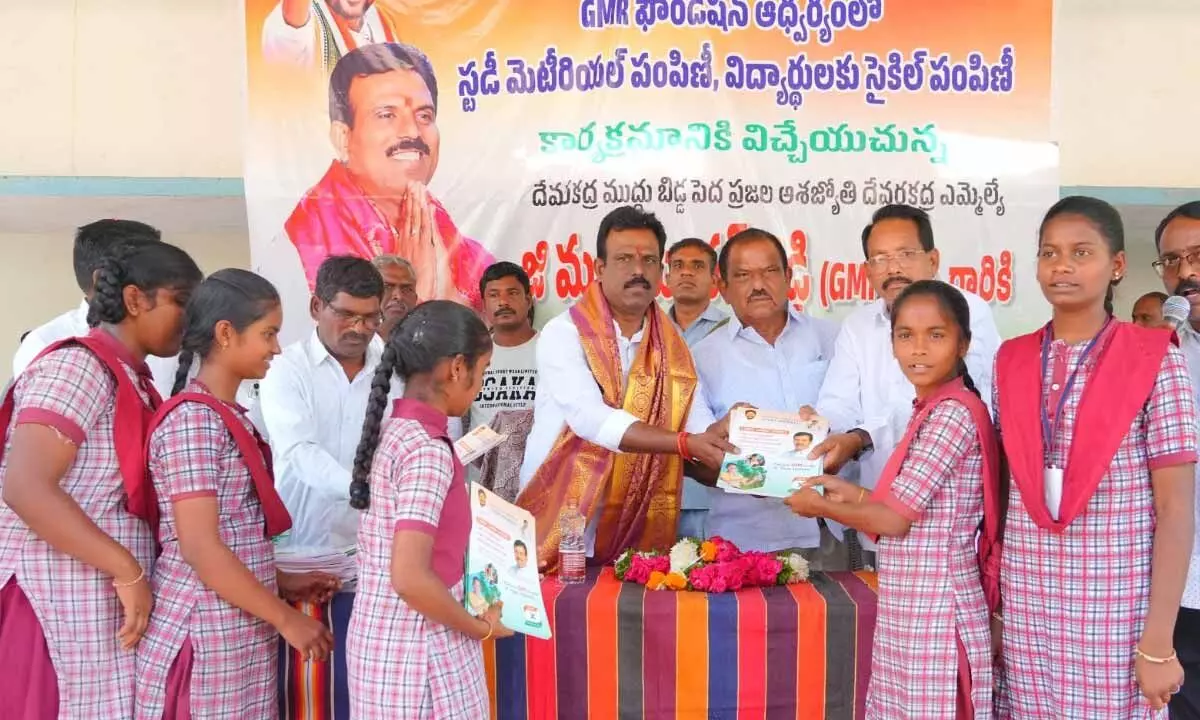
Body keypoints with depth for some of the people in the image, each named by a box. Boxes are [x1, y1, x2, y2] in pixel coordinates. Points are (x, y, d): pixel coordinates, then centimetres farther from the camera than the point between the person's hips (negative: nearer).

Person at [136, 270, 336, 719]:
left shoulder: (228, 416, 11)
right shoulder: (192, 418, -16)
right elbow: (201, 549, -20)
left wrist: (286, 581, 12)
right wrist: (286, 618, -15)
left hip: (239, 631, 8)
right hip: (206, 633, -8)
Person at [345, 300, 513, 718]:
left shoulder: (395, 432, 4)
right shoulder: (428, 450, -22)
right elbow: (411, 578, -27)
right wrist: (481, 628, -14)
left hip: (385, 635, 9)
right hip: (417, 646, -8)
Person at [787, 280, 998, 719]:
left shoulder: (953, 413, -17)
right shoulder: (931, 410, 12)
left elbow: (894, 518, -16)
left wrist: (820, 506, -3)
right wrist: (852, 494, 11)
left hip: (934, 611, -9)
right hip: (910, 609, 9)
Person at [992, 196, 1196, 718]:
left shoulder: (1156, 361, -7)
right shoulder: (1011, 361, 4)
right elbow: (1000, 487, 7)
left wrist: (1158, 641, -11)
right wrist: (990, 604, 4)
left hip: (1117, 610, -3)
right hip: (1024, 606, 3)